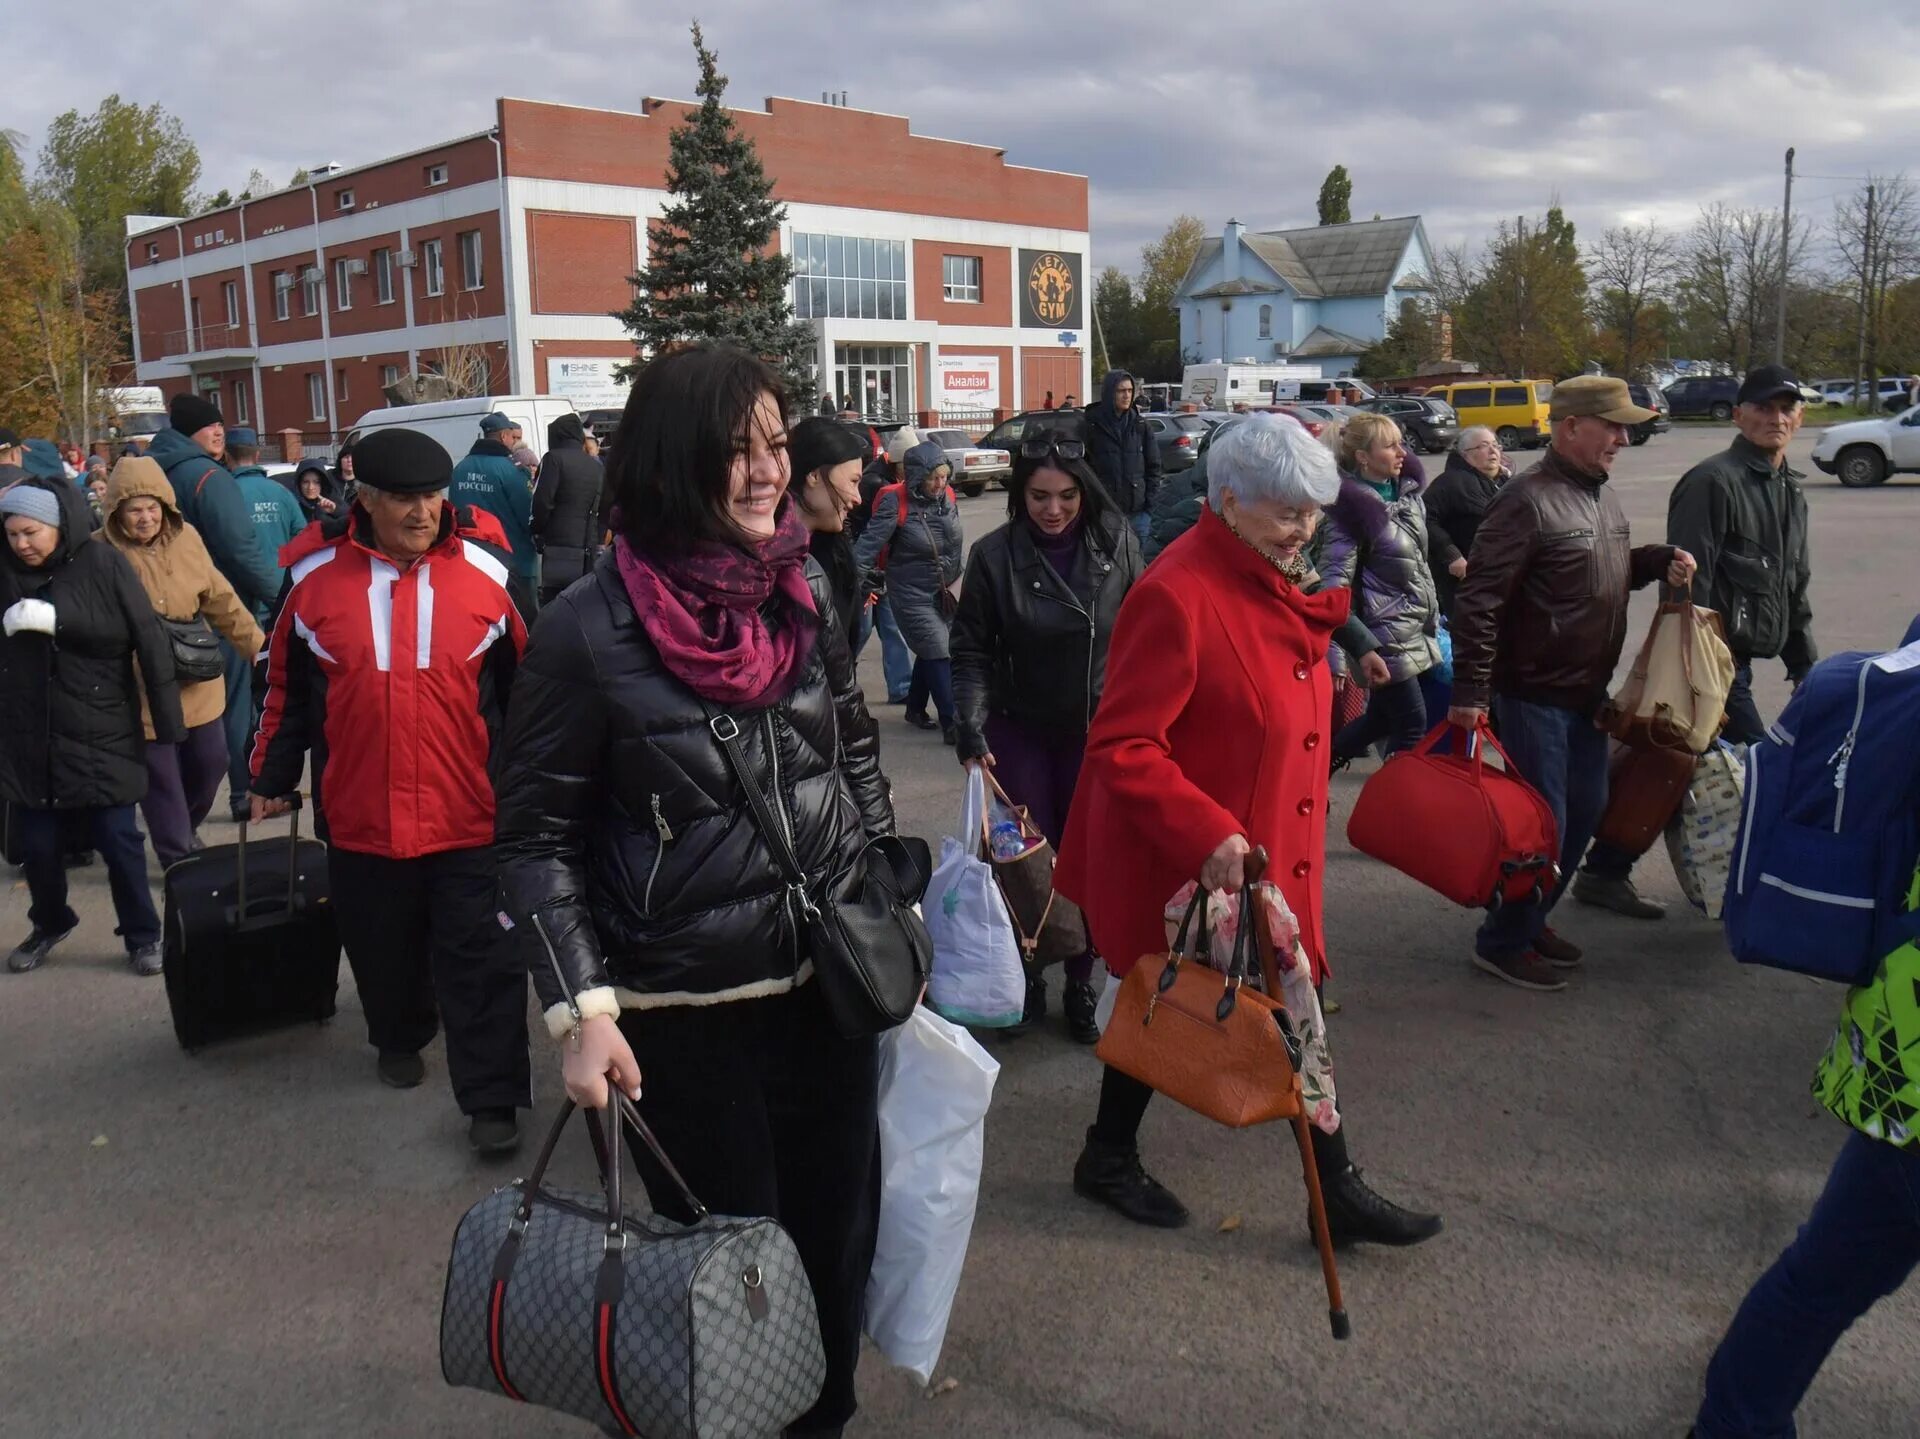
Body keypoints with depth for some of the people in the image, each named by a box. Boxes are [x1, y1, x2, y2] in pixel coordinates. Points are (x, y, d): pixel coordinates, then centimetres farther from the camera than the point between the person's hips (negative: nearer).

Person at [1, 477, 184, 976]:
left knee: (118, 840, 5)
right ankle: (49, 924, 35)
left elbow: (148, 640, -11)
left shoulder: (104, 565, -9)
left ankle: (142, 935, 21)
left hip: (99, 734, -3)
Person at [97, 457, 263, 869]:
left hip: (197, 683, 4)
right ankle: (179, 859, 21)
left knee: (210, 762, 16)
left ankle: (183, 830, 43)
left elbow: (220, 600, 6)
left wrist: (260, 648, 5)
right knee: (160, 779, 5)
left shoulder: (187, 539, -2)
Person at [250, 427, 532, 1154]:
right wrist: (273, 774, 14)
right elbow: (290, 686, 10)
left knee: (480, 962, -1)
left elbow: (526, 687, 4)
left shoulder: (486, 570, -5)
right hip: (360, 816, 2)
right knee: (383, 951, 19)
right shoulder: (315, 574, -2)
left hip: (468, 816, -2)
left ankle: (491, 1097, 7)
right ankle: (400, 1040, 45)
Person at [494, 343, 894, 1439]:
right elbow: (539, 835, -10)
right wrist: (582, 1011, -16)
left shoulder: (805, 591, 1)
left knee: (839, 1226, 17)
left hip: (832, 977, 5)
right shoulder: (592, 629, -15)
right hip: (688, 1011, -5)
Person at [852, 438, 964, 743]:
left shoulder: (947, 496, -2)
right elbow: (870, 543, -22)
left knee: (929, 652, 16)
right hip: (912, 595, -6)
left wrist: (958, 578, 16)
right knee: (940, 655, -9)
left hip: (944, 592, 6)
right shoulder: (896, 503, -19)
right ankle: (952, 724, -3)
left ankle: (915, 709, 37)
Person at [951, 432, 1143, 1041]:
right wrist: (970, 729, -17)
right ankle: (1027, 979, 23)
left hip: (1097, 729, 1)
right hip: (1019, 731, -1)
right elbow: (971, 651, -6)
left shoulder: (1115, 543, -8)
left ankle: (1081, 985, 22)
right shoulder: (994, 555, -11)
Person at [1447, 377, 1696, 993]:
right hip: (1534, 694, -9)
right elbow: (1477, 602, -23)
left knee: (1585, 810, 17)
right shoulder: (1528, 500, -19)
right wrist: (1471, 692, -26)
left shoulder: (1602, 496, 10)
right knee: (1542, 823, -3)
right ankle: (1504, 942, 15)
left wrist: (1659, 559, 4)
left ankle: (1533, 919, 34)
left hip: (1587, 691, 9)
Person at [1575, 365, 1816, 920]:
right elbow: (1690, 582, -18)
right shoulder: (1713, 482, -12)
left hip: (1735, 660, 8)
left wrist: (1804, 663, 23)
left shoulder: (1790, 490, 18)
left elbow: (1796, 587, 25)